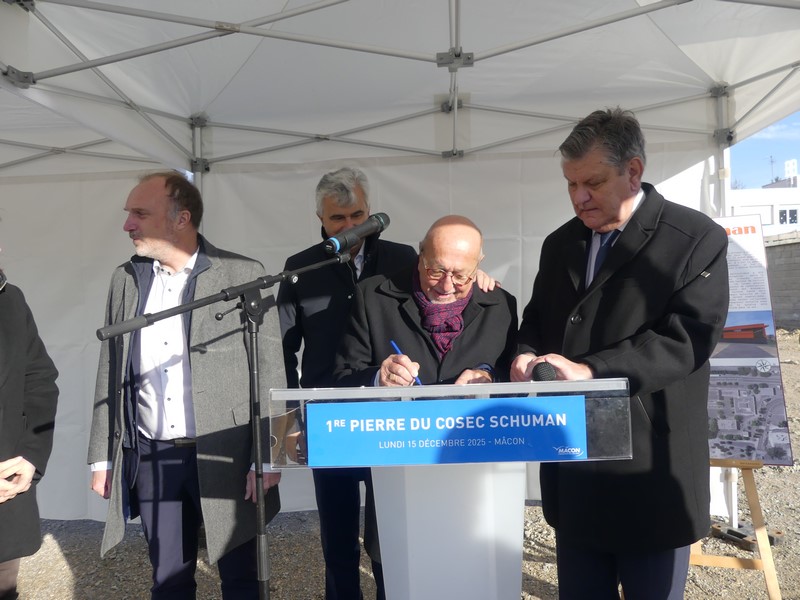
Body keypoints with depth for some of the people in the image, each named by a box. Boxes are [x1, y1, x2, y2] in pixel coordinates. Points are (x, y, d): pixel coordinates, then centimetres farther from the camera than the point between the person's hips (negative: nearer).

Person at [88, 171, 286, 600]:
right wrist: (103, 456, 10)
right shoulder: (125, 279, 5)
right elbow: (109, 374, 10)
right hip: (150, 459, 4)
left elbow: (270, 371, -8)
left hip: (227, 456, -3)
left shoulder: (243, 274, -8)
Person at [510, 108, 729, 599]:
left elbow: (686, 337, -18)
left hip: (651, 468, -5)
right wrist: (528, 356, -7)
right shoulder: (560, 244, 10)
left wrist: (592, 369, -25)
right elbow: (537, 321, 16)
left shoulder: (697, 238, -8)